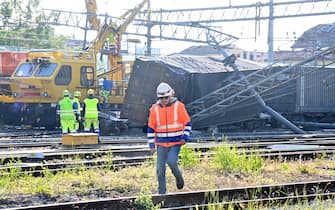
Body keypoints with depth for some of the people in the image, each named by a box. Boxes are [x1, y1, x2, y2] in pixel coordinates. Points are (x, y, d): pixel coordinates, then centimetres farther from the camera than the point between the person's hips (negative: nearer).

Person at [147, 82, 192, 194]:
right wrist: (151, 145, 3)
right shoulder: (155, 109, 2)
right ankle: (162, 192, 11)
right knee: (160, 169, 0)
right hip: (161, 144, 2)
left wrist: (185, 137, -9)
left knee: (171, 162, -20)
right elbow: (151, 128, 8)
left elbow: (187, 123, 4)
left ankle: (179, 177, 11)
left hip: (176, 142, -2)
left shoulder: (178, 106, -4)